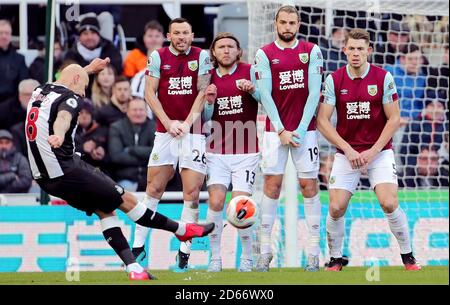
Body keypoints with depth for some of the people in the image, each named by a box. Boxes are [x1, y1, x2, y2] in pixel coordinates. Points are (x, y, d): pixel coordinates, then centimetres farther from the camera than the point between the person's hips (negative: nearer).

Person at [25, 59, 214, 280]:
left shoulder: (39, 92, 13)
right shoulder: (70, 98, -13)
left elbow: (61, 84, 37)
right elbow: (63, 117, -38)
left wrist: (88, 69, 50)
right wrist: (59, 135, -60)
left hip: (43, 177, 9)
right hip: (66, 172, -9)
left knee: (104, 209, 13)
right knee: (126, 200, 3)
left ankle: (133, 268, 4)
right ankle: (182, 230, 14)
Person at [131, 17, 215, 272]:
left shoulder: (201, 57, 2)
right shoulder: (158, 57, 4)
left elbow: (202, 93, -2)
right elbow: (150, 93, 1)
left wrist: (187, 123, -11)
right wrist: (169, 123, -8)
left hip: (193, 132, -1)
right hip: (165, 133, 1)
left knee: (192, 193, -6)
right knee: (154, 188, 1)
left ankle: (184, 253, -1)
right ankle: (138, 246, 8)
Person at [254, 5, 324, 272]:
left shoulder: (311, 51, 2)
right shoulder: (265, 54, 1)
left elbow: (314, 93, -2)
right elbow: (266, 96, -3)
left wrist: (301, 129, -9)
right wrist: (281, 131, -9)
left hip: (305, 129, 0)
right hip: (276, 129, 0)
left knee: (309, 185, 0)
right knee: (272, 185, -2)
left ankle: (314, 250, 2)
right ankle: (265, 249, 1)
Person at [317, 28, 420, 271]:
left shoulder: (383, 78, -6)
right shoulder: (334, 80, -4)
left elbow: (394, 118, -4)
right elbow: (322, 120, -5)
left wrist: (372, 151, -11)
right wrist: (348, 150, -14)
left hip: (379, 150, -1)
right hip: (346, 152, 1)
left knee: (389, 203, -17)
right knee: (336, 208, -10)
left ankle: (408, 257, 0)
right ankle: (335, 259, 11)